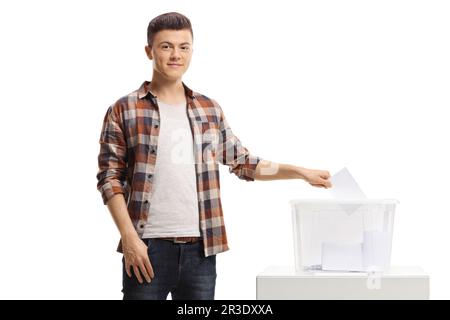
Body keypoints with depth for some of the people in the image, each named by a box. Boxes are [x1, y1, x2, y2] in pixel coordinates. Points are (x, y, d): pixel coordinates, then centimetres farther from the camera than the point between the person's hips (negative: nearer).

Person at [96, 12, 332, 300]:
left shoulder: (210, 110, 12)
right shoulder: (124, 111, 0)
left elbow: (243, 163, 17)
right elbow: (110, 179, -4)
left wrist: (301, 172, 8)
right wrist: (129, 237, -13)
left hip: (201, 247, 4)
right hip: (148, 246, -4)